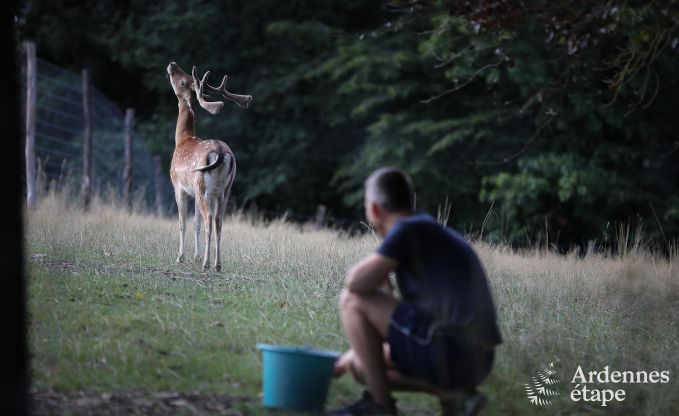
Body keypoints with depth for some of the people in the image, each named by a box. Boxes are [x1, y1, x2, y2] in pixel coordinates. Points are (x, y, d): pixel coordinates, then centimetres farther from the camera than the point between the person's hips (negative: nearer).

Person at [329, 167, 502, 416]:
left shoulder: (408, 230, -7)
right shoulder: (433, 232, 21)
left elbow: (355, 283, -17)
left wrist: (379, 276, 7)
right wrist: (357, 353, 35)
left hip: (447, 348, -9)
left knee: (352, 301, -3)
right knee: (361, 365, 23)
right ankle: (453, 394, 9)